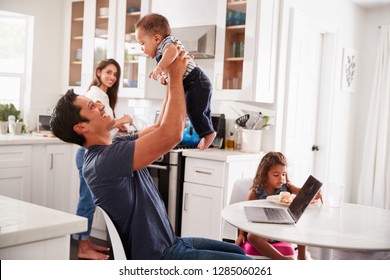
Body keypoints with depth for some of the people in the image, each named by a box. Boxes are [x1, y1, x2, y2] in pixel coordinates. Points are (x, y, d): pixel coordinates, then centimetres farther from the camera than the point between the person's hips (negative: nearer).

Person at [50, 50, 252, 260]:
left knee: (237, 252, 20)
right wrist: (175, 77, -19)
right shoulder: (103, 161, -26)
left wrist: (173, 80, 4)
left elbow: (160, 128, 13)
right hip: (159, 257, -9)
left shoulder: (115, 147, 4)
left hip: (169, 243, 9)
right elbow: (171, 135, -31)